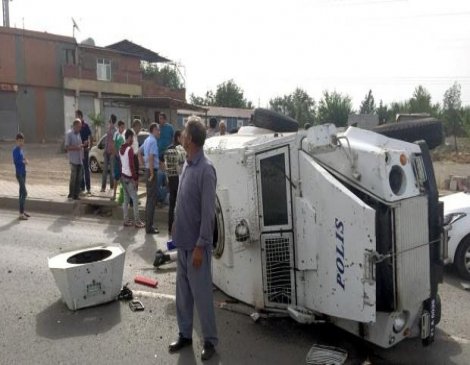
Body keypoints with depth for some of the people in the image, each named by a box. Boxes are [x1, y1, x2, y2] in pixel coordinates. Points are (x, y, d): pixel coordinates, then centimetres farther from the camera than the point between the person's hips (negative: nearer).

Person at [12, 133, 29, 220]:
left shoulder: (21, 149, 11)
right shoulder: (15, 150, -15)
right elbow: (15, 161, -24)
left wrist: (24, 161, -4)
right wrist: (24, 161, -15)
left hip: (23, 173, 9)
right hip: (19, 174, -9)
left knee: (22, 192, 15)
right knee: (24, 193, -11)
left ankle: (22, 211, 24)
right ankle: (21, 214, -9)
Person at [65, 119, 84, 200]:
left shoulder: (78, 134, 15)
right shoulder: (69, 134, -8)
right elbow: (67, 147, -11)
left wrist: (81, 146, 5)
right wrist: (77, 147, -21)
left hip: (79, 159, 7)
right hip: (73, 159, -7)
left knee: (78, 178, 8)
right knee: (73, 178, -4)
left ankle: (76, 194, 16)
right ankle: (71, 194, 7)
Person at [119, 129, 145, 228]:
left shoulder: (121, 148, 10)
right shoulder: (130, 149, -16)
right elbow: (131, 165, -18)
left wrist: (121, 173, 19)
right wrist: (135, 178, -15)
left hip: (123, 176, 8)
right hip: (129, 177, -8)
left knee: (126, 199, 11)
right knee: (135, 199, -3)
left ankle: (126, 220, 14)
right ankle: (137, 222, -1)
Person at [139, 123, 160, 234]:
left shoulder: (147, 140, 12)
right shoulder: (153, 141, -16)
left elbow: (139, 152, 21)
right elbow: (151, 157, -25)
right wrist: (152, 173, -21)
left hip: (148, 170, 10)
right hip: (152, 170, -10)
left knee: (150, 198, 16)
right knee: (152, 199, -4)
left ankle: (149, 224, 25)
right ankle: (149, 227, 1)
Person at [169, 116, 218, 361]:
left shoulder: (206, 170, -20)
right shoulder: (187, 164, 7)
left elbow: (208, 212, -20)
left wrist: (200, 246, -19)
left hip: (196, 245, -8)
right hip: (182, 242, 8)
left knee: (202, 295, 5)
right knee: (183, 293, 18)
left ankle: (210, 341, 21)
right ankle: (185, 334, 34)